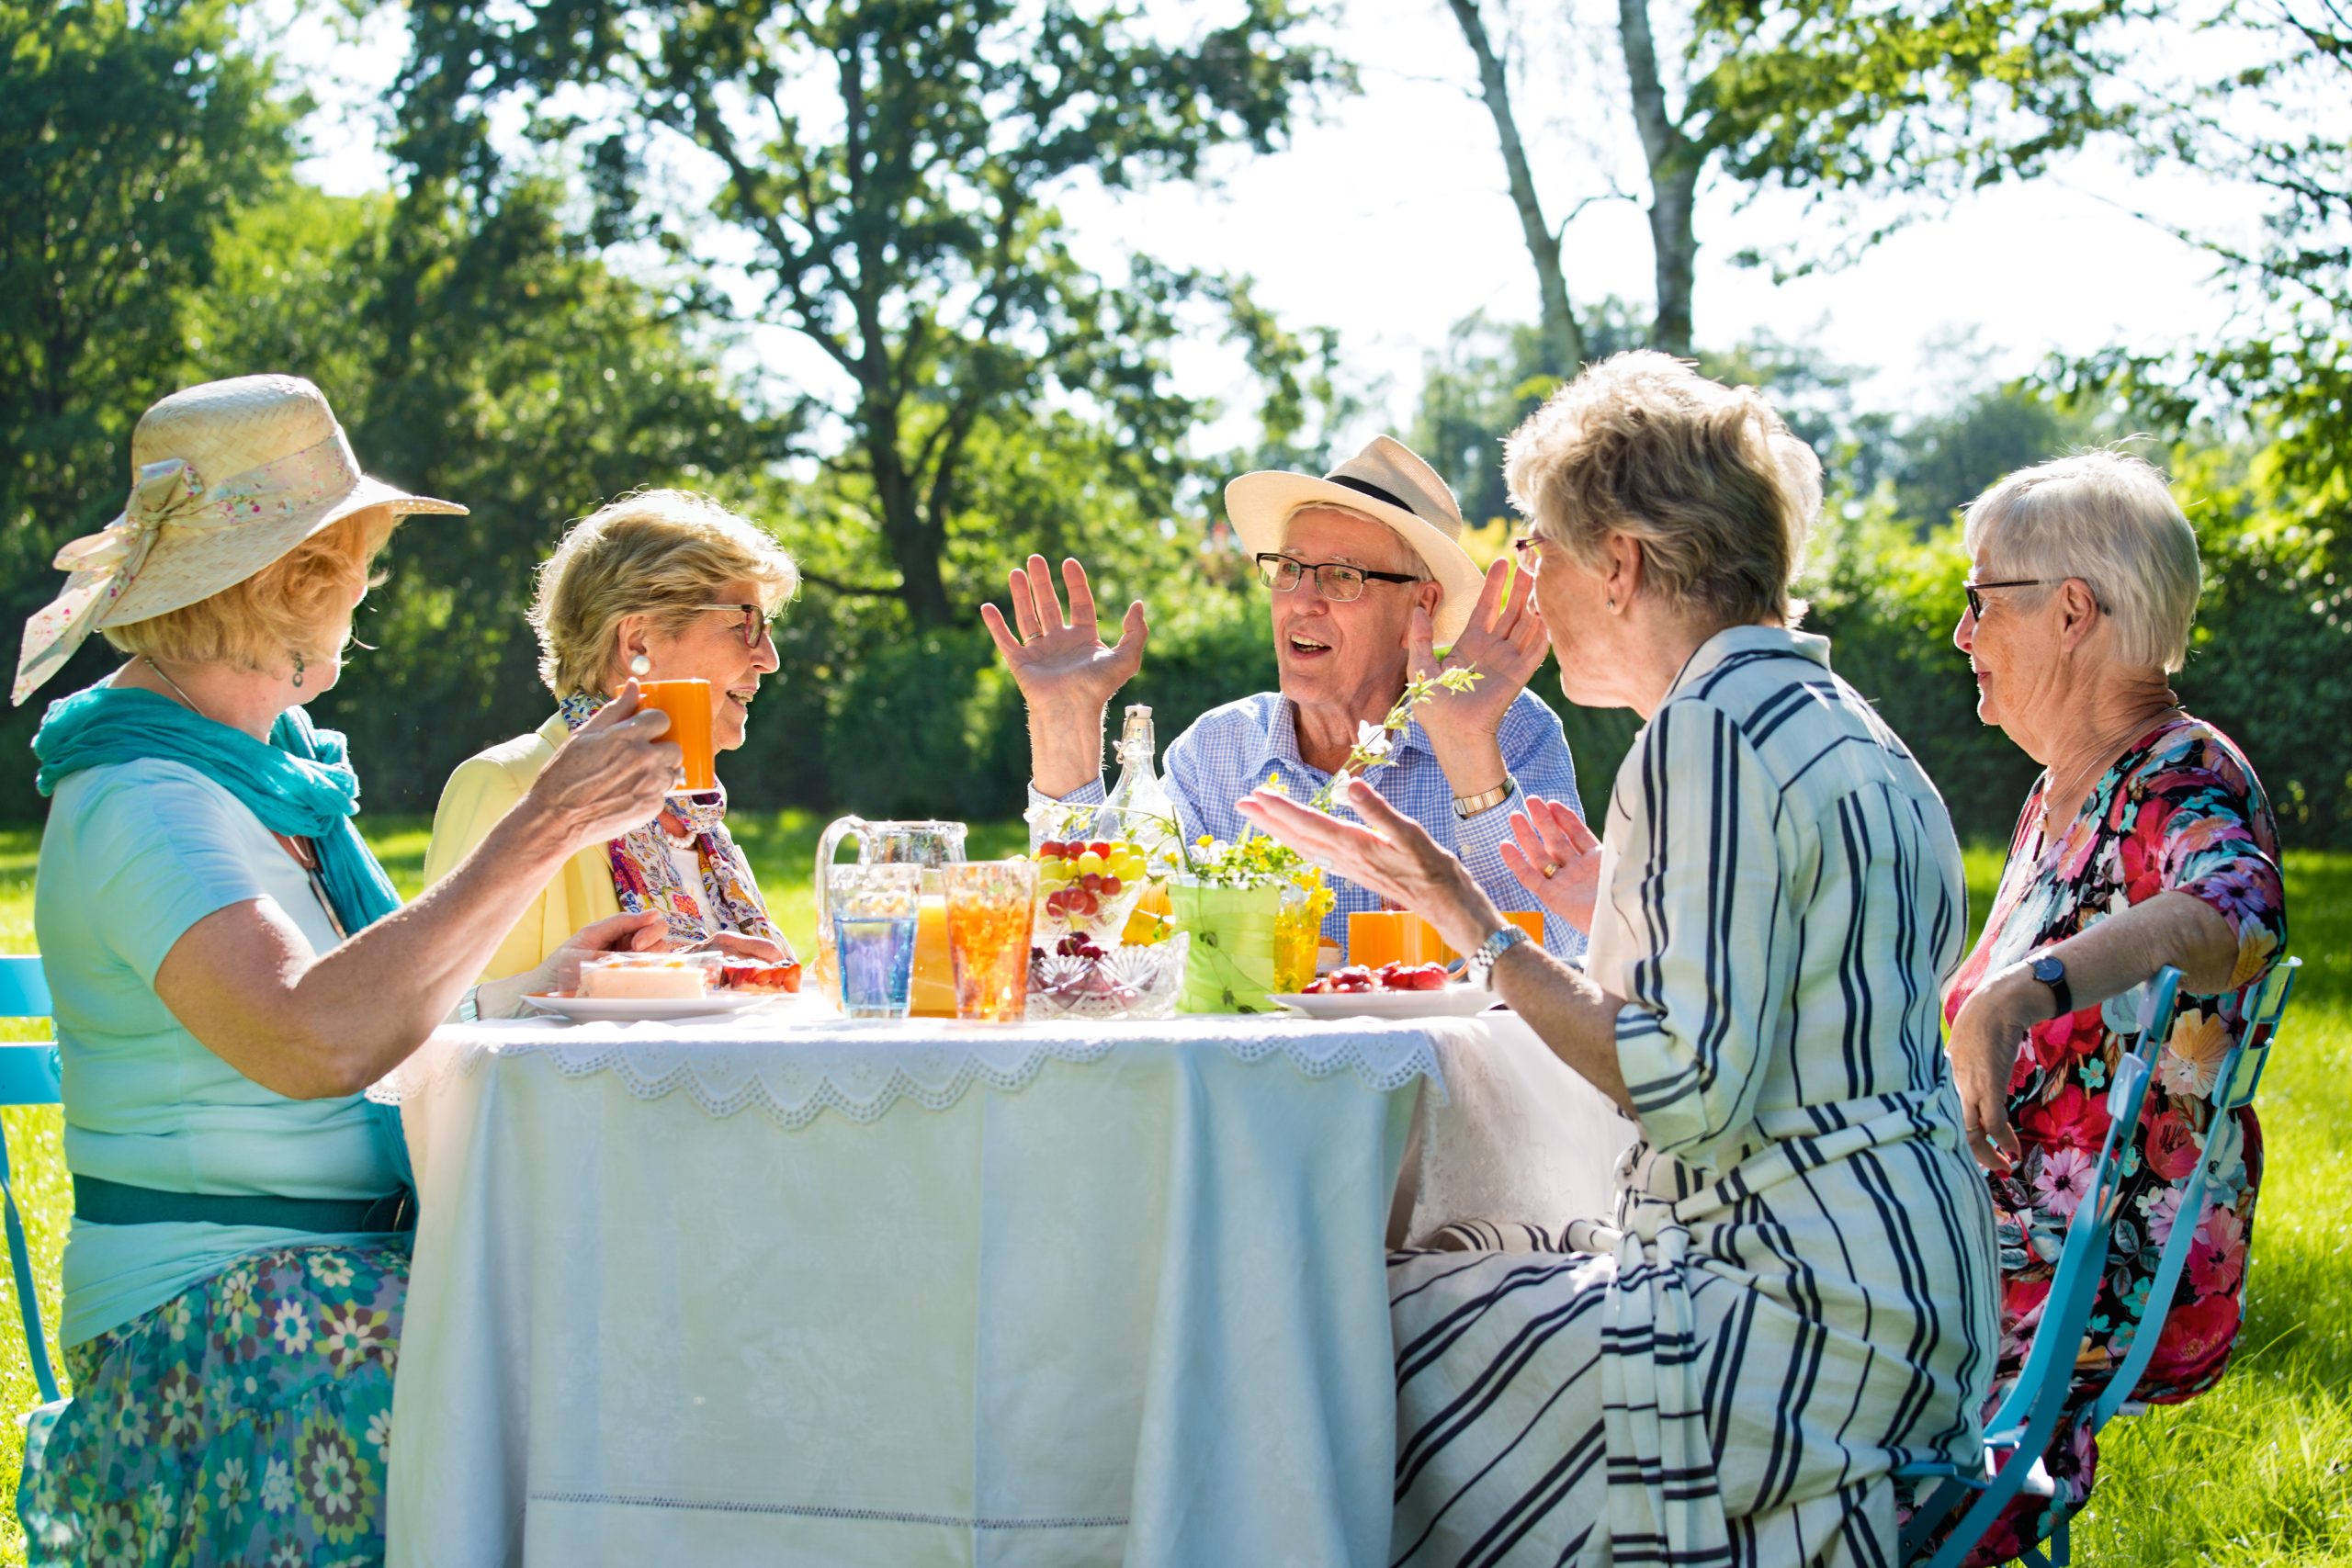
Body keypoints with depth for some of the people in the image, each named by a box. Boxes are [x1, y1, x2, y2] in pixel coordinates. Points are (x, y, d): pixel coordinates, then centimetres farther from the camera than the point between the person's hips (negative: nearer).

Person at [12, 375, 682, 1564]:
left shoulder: (276, 771, 15)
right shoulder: (141, 806, -15)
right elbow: (314, 1044, -32)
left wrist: (540, 988, 14)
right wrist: (544, 831, -28)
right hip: (209, 1321, -9)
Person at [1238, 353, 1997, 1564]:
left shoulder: (1708, 735, -15)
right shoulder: (1839, 726, 15)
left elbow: (1692, 1091, -21)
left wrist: (1474, 926, -14)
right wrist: (1623, 895, 27)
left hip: (1807, 1313, -10)